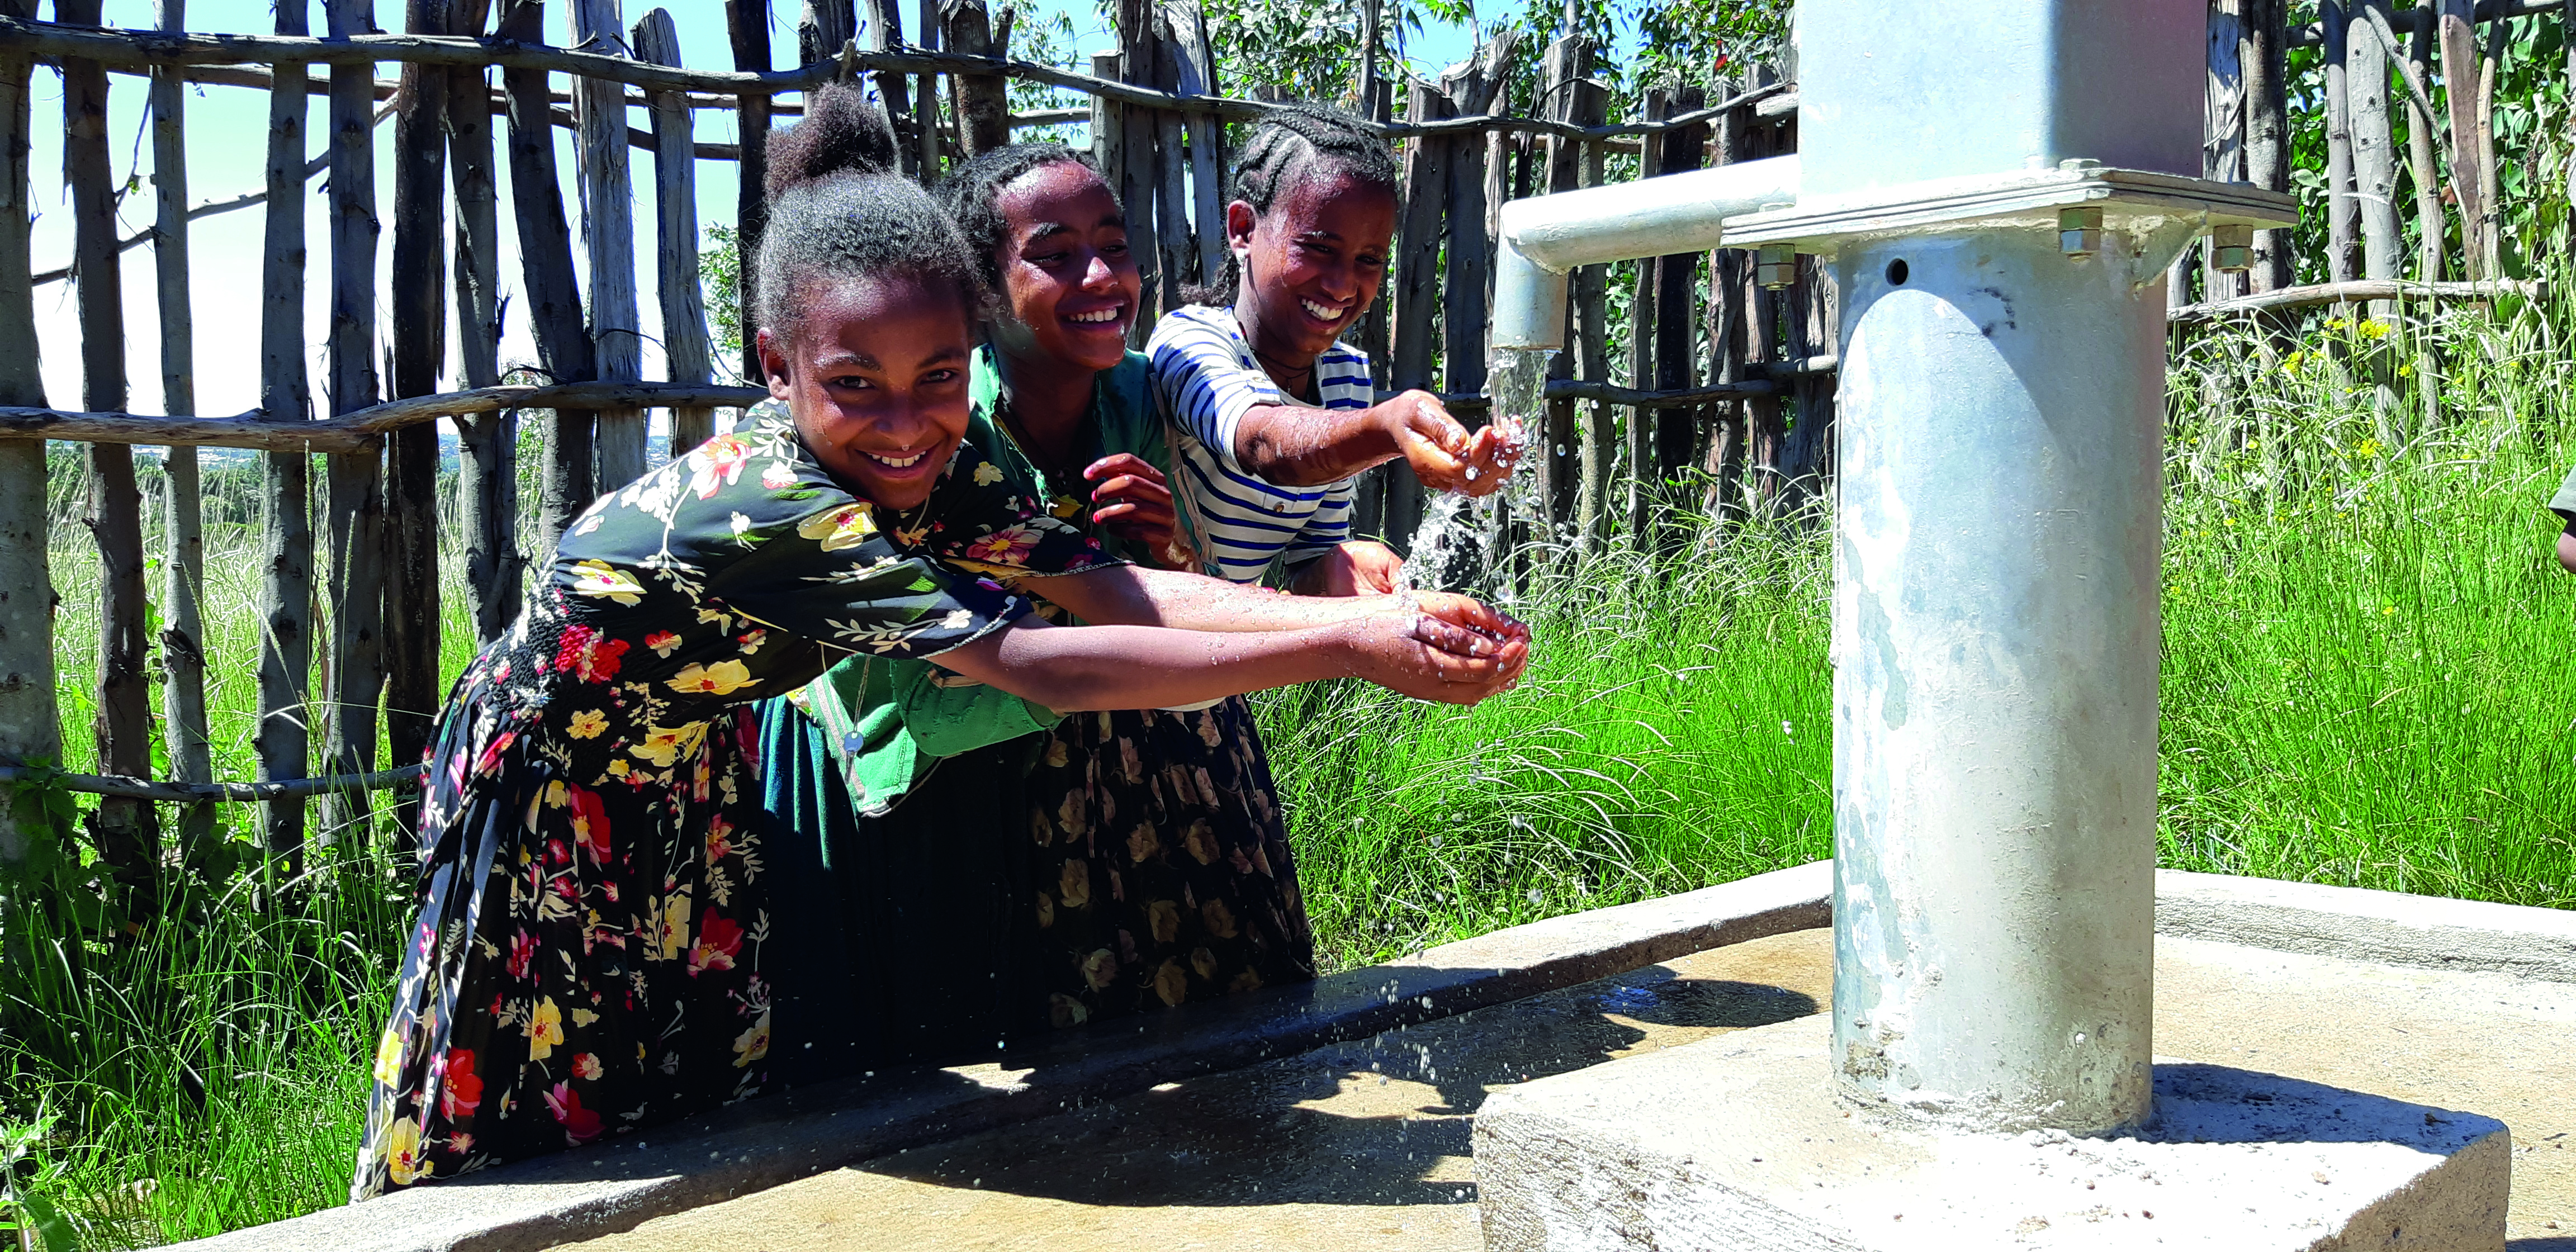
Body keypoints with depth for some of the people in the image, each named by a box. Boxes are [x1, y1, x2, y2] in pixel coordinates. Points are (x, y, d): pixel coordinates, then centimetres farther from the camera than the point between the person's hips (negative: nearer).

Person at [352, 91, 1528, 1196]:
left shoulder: (925, 468, -17)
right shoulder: (763, 507, -40)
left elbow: (1114, 589, -25)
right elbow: (1043, 668, -44)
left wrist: (1372, 613, -37)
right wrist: (1349, 649, -45)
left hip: (689, 781, 7)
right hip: (547, 803, -7)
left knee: (704, 1101, 15)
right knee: (545, 1138, 8)